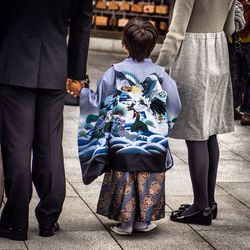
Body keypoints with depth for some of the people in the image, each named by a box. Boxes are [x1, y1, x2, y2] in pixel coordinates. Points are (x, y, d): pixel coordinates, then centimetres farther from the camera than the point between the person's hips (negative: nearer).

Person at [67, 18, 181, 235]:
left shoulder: (115, 72, -6)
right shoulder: (160, 74, -4)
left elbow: (99, 102, 2)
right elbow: (174, 108, -1)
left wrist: (80, 91, 18)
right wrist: (163, 122, 19)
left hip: (122, 141, 0)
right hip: (153, 142, 1)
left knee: (123, 179, 9)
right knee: (148, 181, 11)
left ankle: (125, 221, 12)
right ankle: (143, 220, 18)